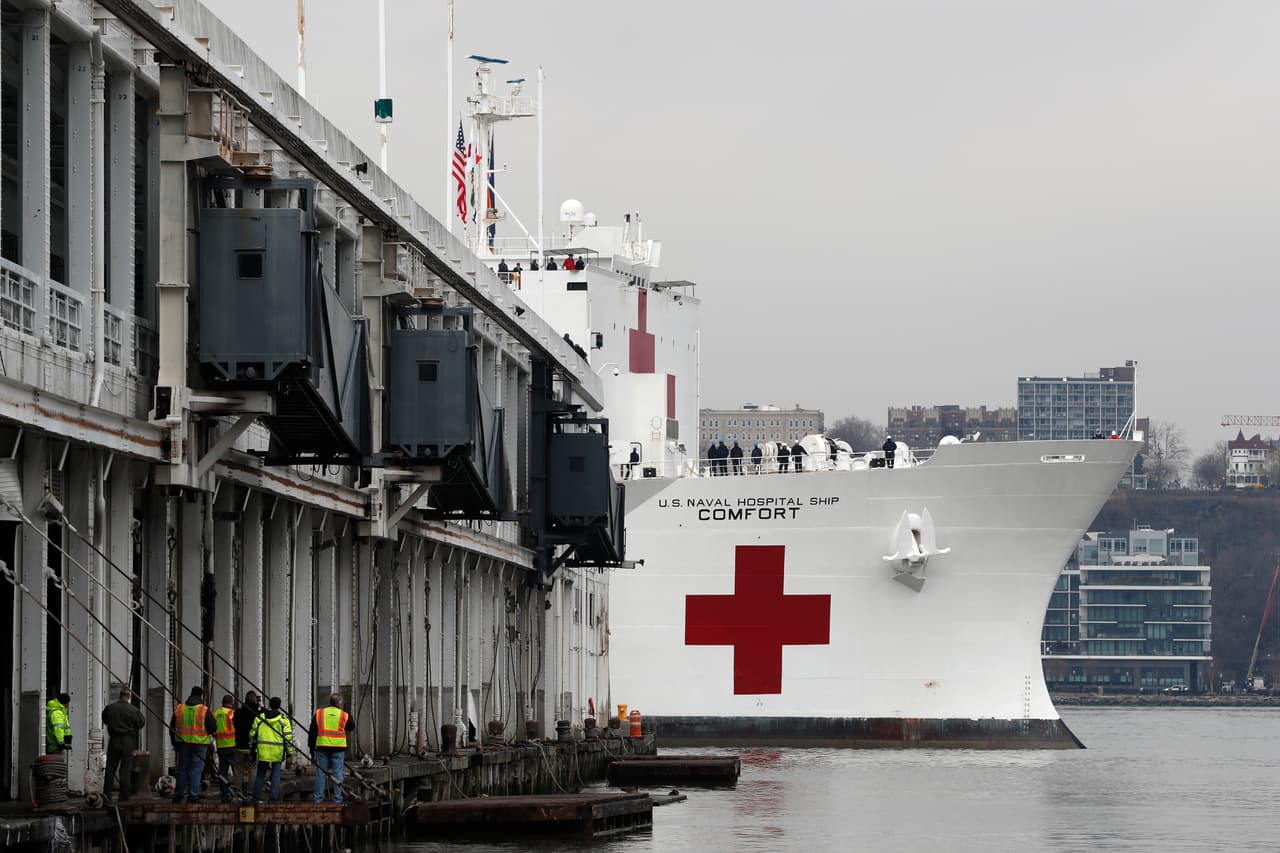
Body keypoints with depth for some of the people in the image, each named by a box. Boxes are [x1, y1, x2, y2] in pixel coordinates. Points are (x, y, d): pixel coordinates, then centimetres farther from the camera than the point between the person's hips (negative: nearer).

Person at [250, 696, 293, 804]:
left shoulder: (260, 717, 5)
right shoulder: (283, 719, -2)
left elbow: (253, 734, 8)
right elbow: (288, 737, -4)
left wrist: (253, 747, 17)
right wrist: (289, 752, 2)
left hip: (262, 750, 2)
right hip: (277, 751, -2)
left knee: (260, 775, 11)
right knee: (276, 775, 5)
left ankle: (256, 798, 11)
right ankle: (273, 799, 1)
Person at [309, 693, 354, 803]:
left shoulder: (319, 713, 3)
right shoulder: (344, 715, -1)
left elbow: (313, 731, 4)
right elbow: (351, 727, 14)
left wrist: (312, 746, 9)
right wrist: (350, 718, 29)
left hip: (322, 747, 1)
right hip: (338, 748, -1)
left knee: (321, 772, 5)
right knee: (337, 773, 3)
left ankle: (318, 798, 5)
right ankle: (337, 798, 1)